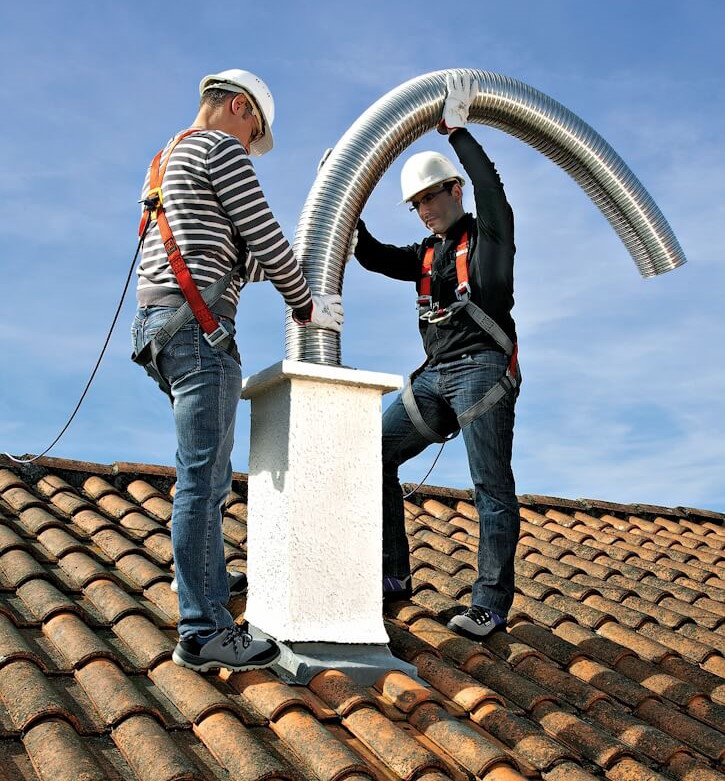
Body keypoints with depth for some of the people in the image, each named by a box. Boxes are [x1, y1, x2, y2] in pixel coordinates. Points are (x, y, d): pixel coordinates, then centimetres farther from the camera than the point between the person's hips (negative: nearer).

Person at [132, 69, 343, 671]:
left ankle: (211, 611, 21)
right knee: (203, 479, -11)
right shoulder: (220, 148, -2)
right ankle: (203, 633, -9)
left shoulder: (167, 160, 28)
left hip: (160, 326, 11)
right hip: (198, 325, -10)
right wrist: (306, 305, 7)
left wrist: (294, 272, 27)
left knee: (208, 479, 15)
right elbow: (265, 240, -6)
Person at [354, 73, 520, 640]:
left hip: (482, 370, -7)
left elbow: (491, 189, -13)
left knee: (492, 488, -7)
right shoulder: (427, 255, 23)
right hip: (435, 377, 7)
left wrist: (457, 129, -11)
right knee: (375, 455, 0)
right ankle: (392, 577, 4)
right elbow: (371, 255, 19)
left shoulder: (489, 237, 5)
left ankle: (491, 604, -6)